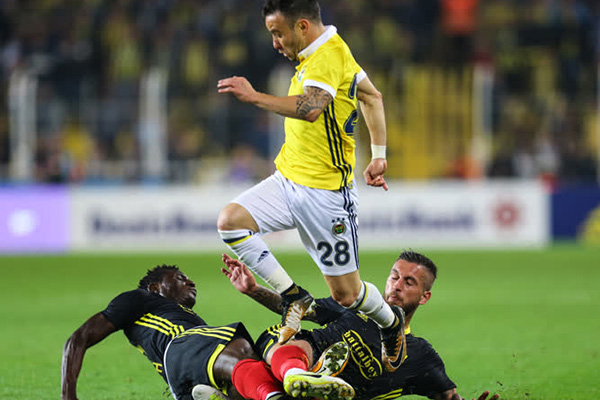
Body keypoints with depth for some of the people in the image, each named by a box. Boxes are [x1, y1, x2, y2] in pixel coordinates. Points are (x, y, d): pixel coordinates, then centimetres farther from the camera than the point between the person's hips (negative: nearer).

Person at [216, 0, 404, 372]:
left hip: (325, 193, -9)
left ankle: (391, 321, 33)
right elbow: (373, 96, 24)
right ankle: (293, 297, -5)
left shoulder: (328, 56, -20)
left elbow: (311, 107, -40)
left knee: (347, 294, 1)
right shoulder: (323, 52, 12)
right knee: (230, 220, -15)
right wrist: (378, 156, 25)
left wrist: (255, 96, -39)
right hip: (288, 179, 9)